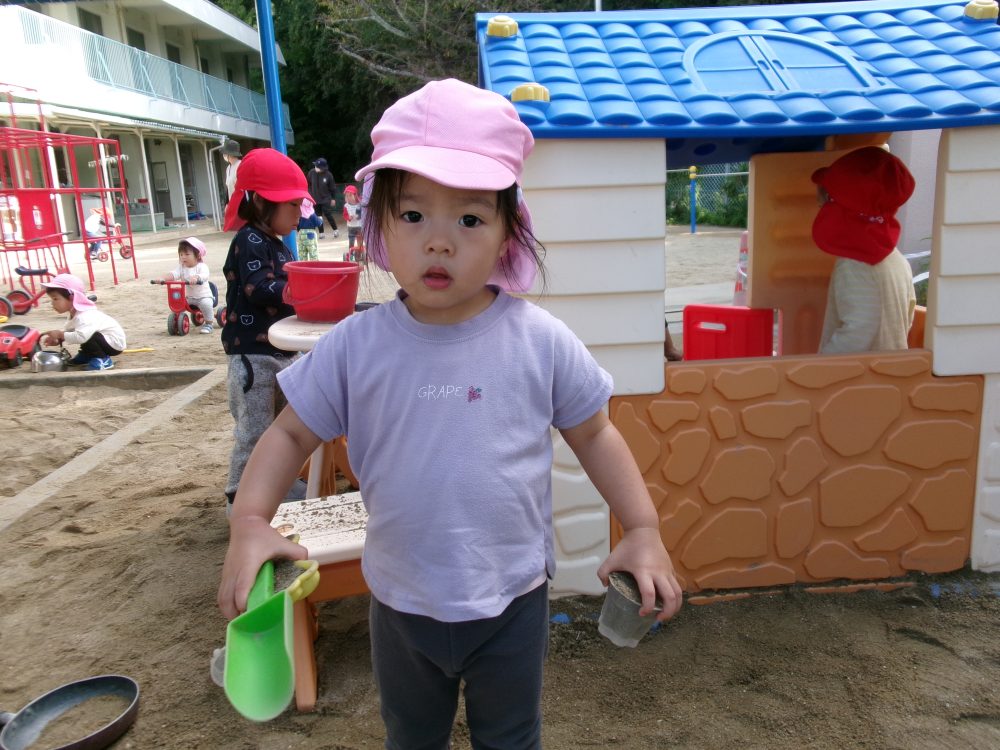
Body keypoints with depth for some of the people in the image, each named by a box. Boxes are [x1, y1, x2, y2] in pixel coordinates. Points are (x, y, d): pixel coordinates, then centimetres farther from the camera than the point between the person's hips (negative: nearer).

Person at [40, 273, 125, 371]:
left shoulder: (84, 316, -29)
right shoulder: (74, 313, 5)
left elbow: (81, 336, -43)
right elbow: (68, 331, 10)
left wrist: (60, 334, -29)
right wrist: (57, 340, -9)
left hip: (114, 343, -10)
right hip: (104, 339, 10)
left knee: (88, 337, -29)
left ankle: (103, 361, -10)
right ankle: (87, 355, 27)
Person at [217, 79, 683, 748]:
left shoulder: (540, 340, -15)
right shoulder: (354, 346, -13)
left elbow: (594, 433, -3)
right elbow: (291, 434, -3)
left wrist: (644, 529, -8)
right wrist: (250, 522, -17)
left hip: (512, 600, -1)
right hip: (401, 605, 1)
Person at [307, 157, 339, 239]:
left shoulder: (328, 175, -14)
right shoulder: (311, 172, -8)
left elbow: (332, 187, -3)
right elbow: (308, 184, 5)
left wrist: (333, 198, 0)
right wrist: (309, 195, 8)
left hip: (326, 198, -3)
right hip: (315, 198, 3)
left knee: (328, 215, -7)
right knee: (318, 216, 7)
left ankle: (335, 230, 10)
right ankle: (321, 233, 14)